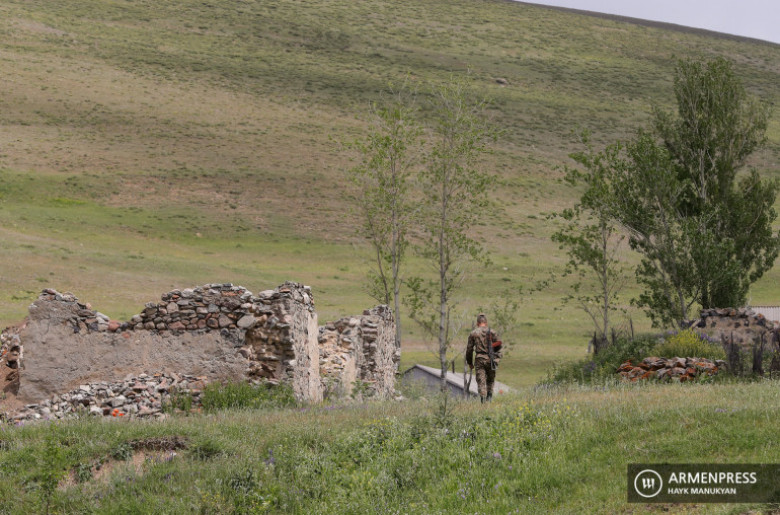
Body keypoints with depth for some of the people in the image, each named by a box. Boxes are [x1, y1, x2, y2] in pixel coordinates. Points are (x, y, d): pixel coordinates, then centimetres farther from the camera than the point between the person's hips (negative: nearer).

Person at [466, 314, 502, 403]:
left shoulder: (473, 333, 3)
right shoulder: (492, 332, 3)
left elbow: (469, 349, 6)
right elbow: (498, 348, 1)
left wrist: (469, 362, 16)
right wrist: (497, 361, 6)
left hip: (479, 360, -1)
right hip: (490, 359, 1)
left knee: (481, 382, -1)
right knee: (490, 380, 16)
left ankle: (483, 399, -12)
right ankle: (489, 397, 5)